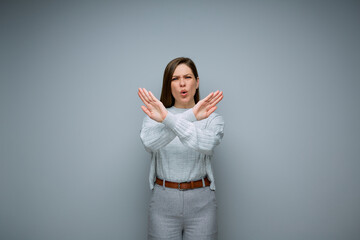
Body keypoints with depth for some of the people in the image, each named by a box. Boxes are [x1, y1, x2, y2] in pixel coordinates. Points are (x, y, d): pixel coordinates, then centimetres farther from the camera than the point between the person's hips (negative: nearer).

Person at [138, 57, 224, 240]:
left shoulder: (213, 118, -1)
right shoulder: (154, 116, 0)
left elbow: (207, 145, -23)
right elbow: (149, 143, -23)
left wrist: (168, 119, -32)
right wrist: (189, 116, -33)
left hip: (201, 203, 0)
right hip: (163, 201, 0)